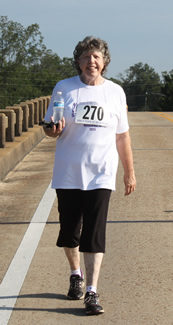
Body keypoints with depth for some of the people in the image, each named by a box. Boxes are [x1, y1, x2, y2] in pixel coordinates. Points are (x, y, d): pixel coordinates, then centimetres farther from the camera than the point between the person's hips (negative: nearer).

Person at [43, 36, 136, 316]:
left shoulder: (115, 92, 5)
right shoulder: (64, 88, 2)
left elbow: (122, 136, 10)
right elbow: (50, 128, 6)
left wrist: (129, 172, 11)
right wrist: (54, 129, -18)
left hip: (100, 174, -1)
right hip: (67, 173, 1)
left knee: (94, 234, -7)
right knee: (69, 229, 9)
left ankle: (92, 292, -3)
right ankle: (76, 274, 35)